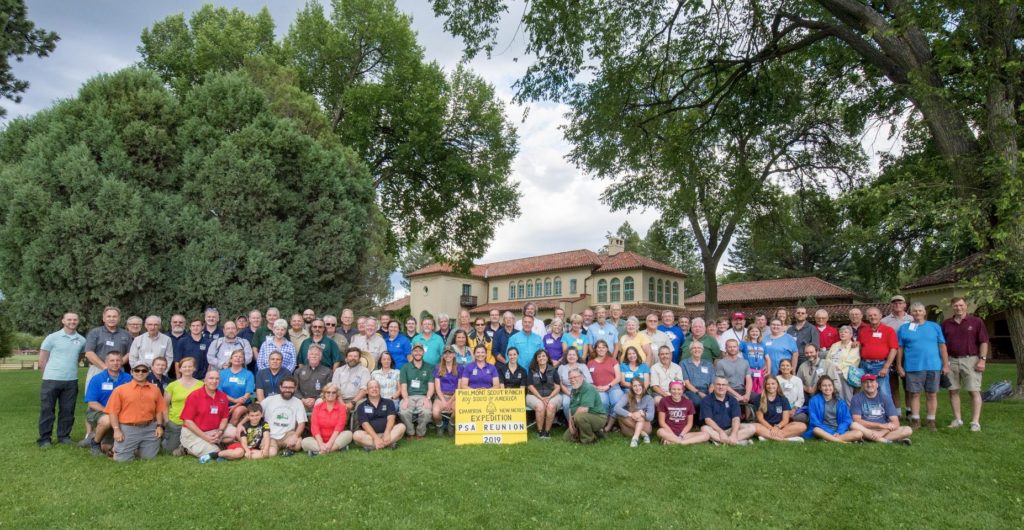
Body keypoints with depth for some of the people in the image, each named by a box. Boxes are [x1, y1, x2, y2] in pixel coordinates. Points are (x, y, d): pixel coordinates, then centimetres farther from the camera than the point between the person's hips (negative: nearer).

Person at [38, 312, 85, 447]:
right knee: (47, 410, 4)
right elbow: (42, 359, 2)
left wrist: (71, 368, 12)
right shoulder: (52, 337, -3)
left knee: (67, 411, 8)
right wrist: (50, 375, 4)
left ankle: (64, 436, 19)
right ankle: (44, 438, 13)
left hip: (71, 380, 3)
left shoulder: (81, 340, 6)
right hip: (51, 380, -3)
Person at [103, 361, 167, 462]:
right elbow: (113, 411, -3)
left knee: (149, 457, 5)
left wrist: (159, 426, 1)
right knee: (122, 459, -2)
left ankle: (139, 447, 36)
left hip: (149, 429, 3)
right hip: (128, 429, -2)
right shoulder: (120, 389, -2)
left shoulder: (155, 389, 8)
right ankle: (117, 447, 30)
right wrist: (116, 430, -10)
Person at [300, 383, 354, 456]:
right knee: (305, 442, -25)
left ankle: (319, 452, -31)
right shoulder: (317, 407, 5)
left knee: (348, 434, -28)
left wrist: (330, 443, -25)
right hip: (320, 439, 1)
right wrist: (321, 444, -21)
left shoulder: (341, 407, 2)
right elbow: (314, 427, -6)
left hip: (335, 439, 0)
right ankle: (336, 448, -33)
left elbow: (339, 427, -11)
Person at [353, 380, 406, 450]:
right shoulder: (362, 406, 7)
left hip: (386, 433, 1)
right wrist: (375, 437, -22)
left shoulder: (388, 402, 11)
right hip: (370, 435, -1)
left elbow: (391, 418, -4)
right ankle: (389, 443, -32)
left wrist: (387, 433, -23)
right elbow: (365, 424, -6)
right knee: (356, 435, -30)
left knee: (401, 426, -25)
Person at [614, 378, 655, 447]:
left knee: (640, 417, -29)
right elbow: (617, 408, -24)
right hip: (629, 429, 0)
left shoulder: (649, 398, -2)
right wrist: (631, 414, -37)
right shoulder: (627, 396, -7)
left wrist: (643, 414, -34)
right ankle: (643, 434, -25)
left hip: (644, 426, 0)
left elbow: (651, 416, -13)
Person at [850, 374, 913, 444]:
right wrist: (881, 425, -17)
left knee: (908, 430, -19)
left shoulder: (885, 398, 6)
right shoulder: (857, 398, 0)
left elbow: (895, 423, -3)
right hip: (866, 431, -3)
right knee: (854, 425, -33)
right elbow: (857, 421, -12)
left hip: (885, 431, 3)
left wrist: (881, 433, -21)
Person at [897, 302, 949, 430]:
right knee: (914, 394, 4)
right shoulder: (904, 328, 5)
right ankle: (915, 420, 12)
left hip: (933, 366, 1)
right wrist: (899, 366, 0)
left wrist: (946, 364, 1)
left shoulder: (934, 327, 8)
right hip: (913, 367, -1)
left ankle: (931, 420, 16)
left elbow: (942, 346, 6)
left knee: (932, 395, 7)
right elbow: (899, 349, 4)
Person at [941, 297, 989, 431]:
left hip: (970, 360, -3)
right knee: (953, 391, 6)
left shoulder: (976, 322, 1)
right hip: (951, 361, 3)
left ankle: (975, 422, 2)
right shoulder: (946, 324, 9)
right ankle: (957, 419, 15)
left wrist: (982, 359, -9)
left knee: (974, 391, -3)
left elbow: (984, 342, -2)